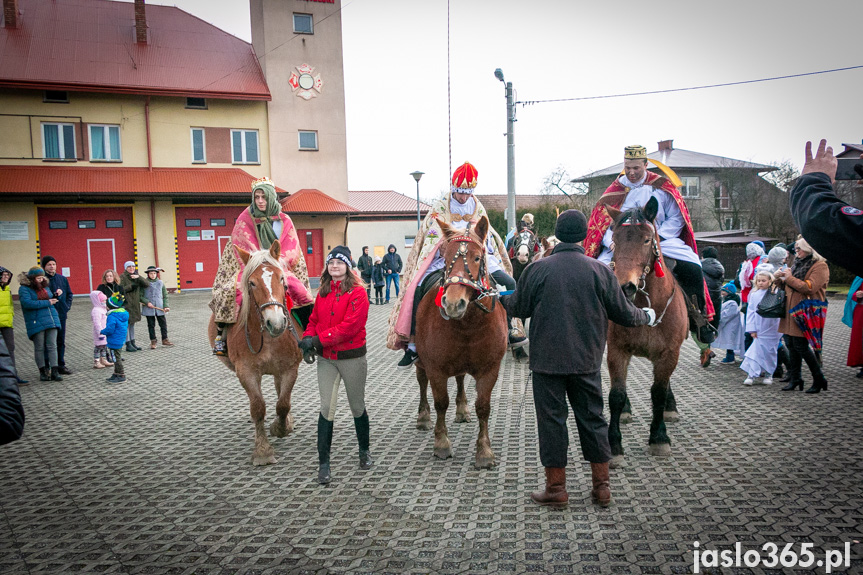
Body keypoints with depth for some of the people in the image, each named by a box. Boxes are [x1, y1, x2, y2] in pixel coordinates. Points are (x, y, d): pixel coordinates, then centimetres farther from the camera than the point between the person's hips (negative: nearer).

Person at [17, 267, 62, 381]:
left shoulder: (45, 286, 15)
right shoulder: (24, 289, -2)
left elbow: (52, 300, 31)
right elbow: (28, 303, -18)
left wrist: (56, 296, 9)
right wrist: (47, 303, -15)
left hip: (51, 320, 4)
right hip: (36, 323, -4)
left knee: (52, 346, -1)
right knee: (39, 348, 3)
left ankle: (54, 371, -2)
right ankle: (43, 372, 11)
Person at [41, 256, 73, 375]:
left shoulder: (62, 279, 10)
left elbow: (69, 294, 19)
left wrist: (67, 307, 7)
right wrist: (54, 295, -21)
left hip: (61, 314, 5)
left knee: (61, 341, 11)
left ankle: (61, 365, 20)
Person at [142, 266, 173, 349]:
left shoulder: (160, 283, 6)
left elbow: (165, 295, 10)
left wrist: (166, 306, -1)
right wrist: (147, 302, -14)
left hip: (160, 308, 2)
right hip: (149, 308, -2)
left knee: (163, 323, 3)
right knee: (151, 325, 6)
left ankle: (165, 340, 13)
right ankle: (153, 341, 16)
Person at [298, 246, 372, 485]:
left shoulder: (358, 292, -12)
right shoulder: (323, 292, 8)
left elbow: (351, 326, -22)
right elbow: (314, 319, 14)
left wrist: (318, 339, -22)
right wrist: (308, 338, -7)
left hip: (351, 357, -4)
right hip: (325, 359, 4)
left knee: (357, 407, 12)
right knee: (326, 408, -2)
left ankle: (364, 451, 34)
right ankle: (323, 463, 6)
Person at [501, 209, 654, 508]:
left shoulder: (537, 269, -8)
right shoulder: (600, 270, -3)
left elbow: (520, 308, 2)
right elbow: (624, 314, 3)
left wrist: (502, 297, 24)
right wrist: (646, 316, 24)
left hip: (547, 360, -2)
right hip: (587, 361, 2)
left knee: (551, 420, 7)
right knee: (592, 419, 14)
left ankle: (556, 487, 14)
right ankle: (602, 486, 22)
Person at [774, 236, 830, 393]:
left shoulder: (820, 266, -8)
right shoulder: (798, 263, 18)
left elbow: (810, 287, -19)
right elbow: (789, 284, 25)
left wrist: (789, 278, -13)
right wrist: (780, 278, 4)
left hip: (805, 311, -8)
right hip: (792, 310, 8)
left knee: (801, 345, -8)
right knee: (790, 344, 8)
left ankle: (819, 380, 6)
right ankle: (795, 378, 17)